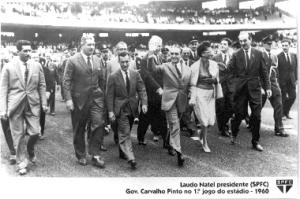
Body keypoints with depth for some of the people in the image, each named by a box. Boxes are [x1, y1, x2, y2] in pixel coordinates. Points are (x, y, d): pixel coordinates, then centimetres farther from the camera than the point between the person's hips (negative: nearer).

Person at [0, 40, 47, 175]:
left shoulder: (37, 66, 4)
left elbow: (42, 85, 10)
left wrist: (44, 103, 5)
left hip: (33, 104, 2)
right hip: (15, 105, -2)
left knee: (35, 132, -1)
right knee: (18, 136, 4)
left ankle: (30, 151, 32)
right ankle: (22, 162, 20)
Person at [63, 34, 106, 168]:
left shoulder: (97, 60, 8)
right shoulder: (73, 61, -6)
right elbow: (66, 81, -9)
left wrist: (103, 95, 9)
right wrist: (68, 99, -16)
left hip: (96, 98, 3)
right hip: (79, 99, -3)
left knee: (99, 124, -10)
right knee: (79, 129, 8)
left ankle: (95, 155, 1)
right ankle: (81, 156, 25)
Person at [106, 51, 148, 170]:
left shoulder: (135, 74, 4)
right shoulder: (113, 77, -5)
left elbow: (141, 90, 2)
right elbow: (109, 95, -5)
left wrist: (144, 103, -12)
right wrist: (110, 111, -10)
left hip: (132, 108, 4)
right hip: (120, 109, -4)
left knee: (125, 132, 15)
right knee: (125, 133, -9)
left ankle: (122, 153, 32)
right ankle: (130, 158, -13)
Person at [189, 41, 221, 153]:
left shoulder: (214, 64, 4)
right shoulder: (195, 66, -7)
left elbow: (217, 80, 15)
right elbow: (193, 84, -3)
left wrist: (214, 80, -8)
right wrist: (192, 98, -6)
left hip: (211, 94, 4)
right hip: (200, 93, -4)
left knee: (211, 120, 2)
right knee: (204, 119, -5)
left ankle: (201, 134, 33)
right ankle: (204, 143, 14)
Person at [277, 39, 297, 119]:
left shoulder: (294, 55, 6)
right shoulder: (278, 57, -10)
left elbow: (295, 68, 11)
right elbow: (277, 70, -8)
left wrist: (296, 79, 6)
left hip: (291, 80, 5)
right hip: (282, 81, -5)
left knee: (292, 97, 5)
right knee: (283, 98, 2)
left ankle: (286, 112, 25)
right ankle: (281, 114, 19)